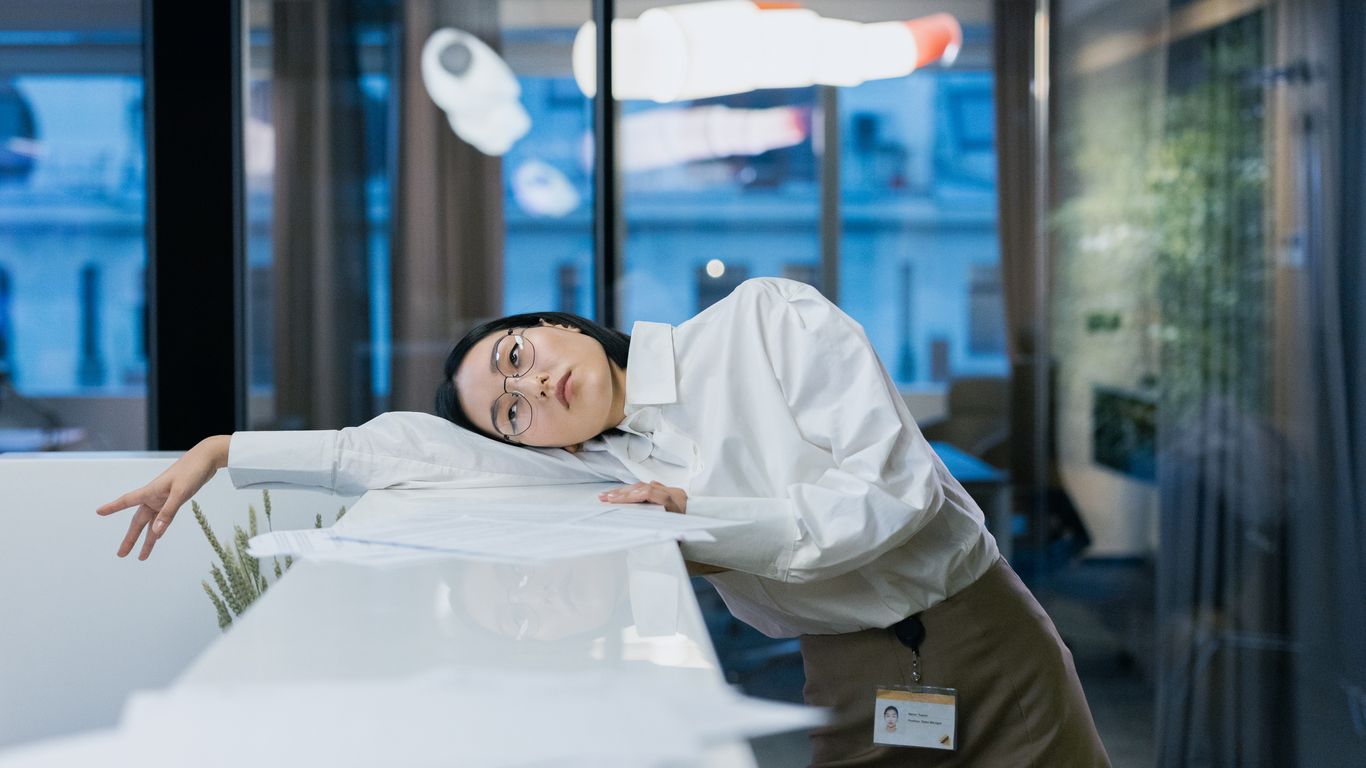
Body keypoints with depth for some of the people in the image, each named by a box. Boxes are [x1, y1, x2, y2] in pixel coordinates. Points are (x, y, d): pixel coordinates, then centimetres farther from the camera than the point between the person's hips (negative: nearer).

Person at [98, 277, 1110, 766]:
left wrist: (707, 527, -20)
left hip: (978, 632, -2)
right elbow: (414, 446, 3)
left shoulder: (769, 320, -10)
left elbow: (896, 486, -16)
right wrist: (220, 450, 2)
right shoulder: (601, 468, 2)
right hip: (854, 682, 3)